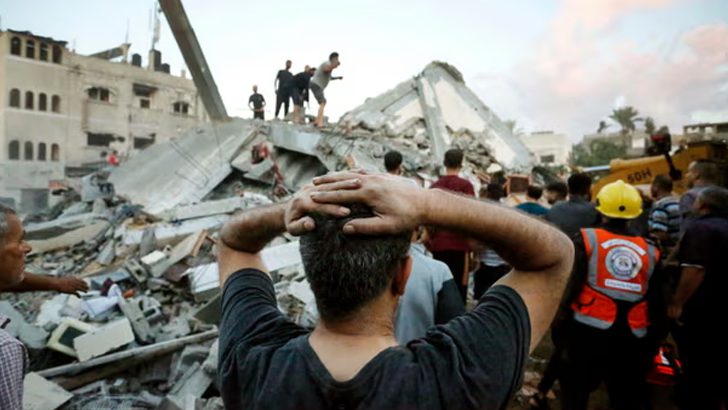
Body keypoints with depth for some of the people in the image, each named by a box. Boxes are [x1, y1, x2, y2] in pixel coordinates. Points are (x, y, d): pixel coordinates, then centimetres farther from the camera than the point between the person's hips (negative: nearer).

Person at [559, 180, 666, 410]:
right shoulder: (650, 251, 4)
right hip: (632, 338, 3)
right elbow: (657, 303, 7)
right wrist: (653, 343, 18)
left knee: (575, 391, 12)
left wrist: (559, 316, -1)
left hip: (587, 330, -3)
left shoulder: (587, 239, -6)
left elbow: (570, 284, -11)